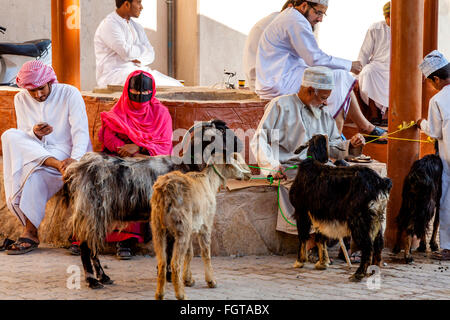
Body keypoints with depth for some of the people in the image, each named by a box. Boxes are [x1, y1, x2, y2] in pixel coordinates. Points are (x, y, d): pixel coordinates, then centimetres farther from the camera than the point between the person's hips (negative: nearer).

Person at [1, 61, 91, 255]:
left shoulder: (69, 94, -5)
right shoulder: (21, 100, 9)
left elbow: (80, 131, -15)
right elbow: (23, 141, 7)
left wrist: (74, 158, -35)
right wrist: (35, 134, -20)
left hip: (68, 153, -5)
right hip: (35, 152, 5)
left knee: (35, 171, -35)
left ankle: (30, 233, -36)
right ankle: (57, 164, -38)